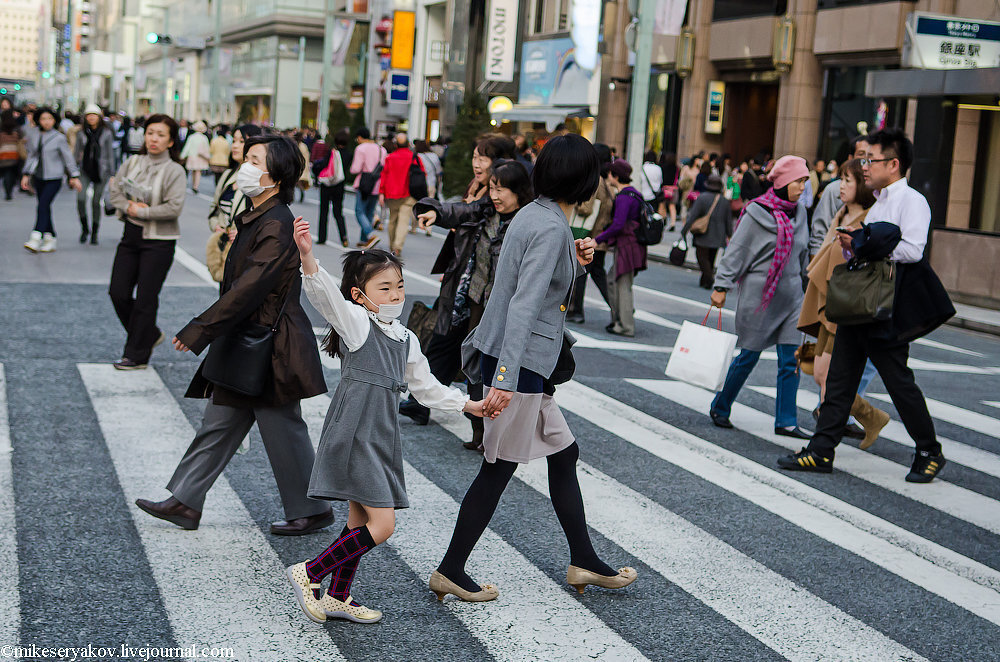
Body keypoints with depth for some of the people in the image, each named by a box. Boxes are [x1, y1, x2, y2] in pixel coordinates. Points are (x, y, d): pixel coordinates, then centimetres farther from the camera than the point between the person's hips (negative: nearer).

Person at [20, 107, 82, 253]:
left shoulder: (59, 138, -6)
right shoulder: (34, 136, 6)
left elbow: (68, 157, 0)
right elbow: (31, 156, 14)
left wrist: (74, 176, -1)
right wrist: (26, 174, 10)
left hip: (54, 178, -5)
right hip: (38, 177, 5)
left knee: (43, 204, -17)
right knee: (45, 208, 6)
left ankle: (36, 238, -22)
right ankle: (50, 238, 13)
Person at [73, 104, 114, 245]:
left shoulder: (106, 133, -1)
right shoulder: (82, 133, 4)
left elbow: (110, 154, 1)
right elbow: (76, 152, 9)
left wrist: (112, 174, -2)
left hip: (100, 172, -1)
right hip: (85, 171, 1)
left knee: (96, 201, 3)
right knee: (80, 198, -14)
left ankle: (94, 233, 15)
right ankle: (85, 228, 6)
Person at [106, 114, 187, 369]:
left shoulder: (174, 171, -11)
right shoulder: (133, 162, 5)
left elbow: (174, 207, -19)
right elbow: (114, 190, 7)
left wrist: (141, 212, -15)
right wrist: (128, 206, -11)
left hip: (158, 241, -6)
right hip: (131, 234, 6)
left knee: (145, 299, -1)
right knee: (118, 292, 6)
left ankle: (136, 355, 11)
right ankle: (150, 335, 27)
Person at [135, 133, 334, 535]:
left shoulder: (276, 226, -21)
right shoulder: (256, 219, 10)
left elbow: (248, 288, -25)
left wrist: (198, 331, -20)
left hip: (270, 349, -10)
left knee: (283, 431, 2)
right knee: (219, 423, 14)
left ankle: (312, 511, 18)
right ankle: (185, 503, 22)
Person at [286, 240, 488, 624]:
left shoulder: (406, 340, 16)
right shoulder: (356, 322, -6)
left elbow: (425, 386, 28)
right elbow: (324, 293, -25)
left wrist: (468, 405, 28)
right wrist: (307, 255, -42)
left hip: (381, 437, 8)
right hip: (354, 434, -8)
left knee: (361, 521, 14)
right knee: (381, 525, -12)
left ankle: (337, 598, 28)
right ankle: (308, 574, 1)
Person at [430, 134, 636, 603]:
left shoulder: (536, 215, 10)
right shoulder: (550, 228, -19)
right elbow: (523, 306, -27)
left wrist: (576, 263, 7)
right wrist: (505, 379, -31)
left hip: (522, 363, 10)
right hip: (518, 362, -10)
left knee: (563, 453, 16)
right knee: (499, 468, 1)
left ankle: (584, 562, 25)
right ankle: (451, 571, 12)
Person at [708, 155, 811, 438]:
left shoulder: (799, 211, 7)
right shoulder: (757, 212, -11)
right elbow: (736, 251, -8)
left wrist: (804, 279, 23)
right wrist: (721, 286, -10)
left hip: (791, 295, 6)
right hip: (759, 293, -5)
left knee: (791, 359, 0)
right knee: (749, 356, 3)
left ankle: (786, 421, 5)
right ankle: (720, 408, 21)